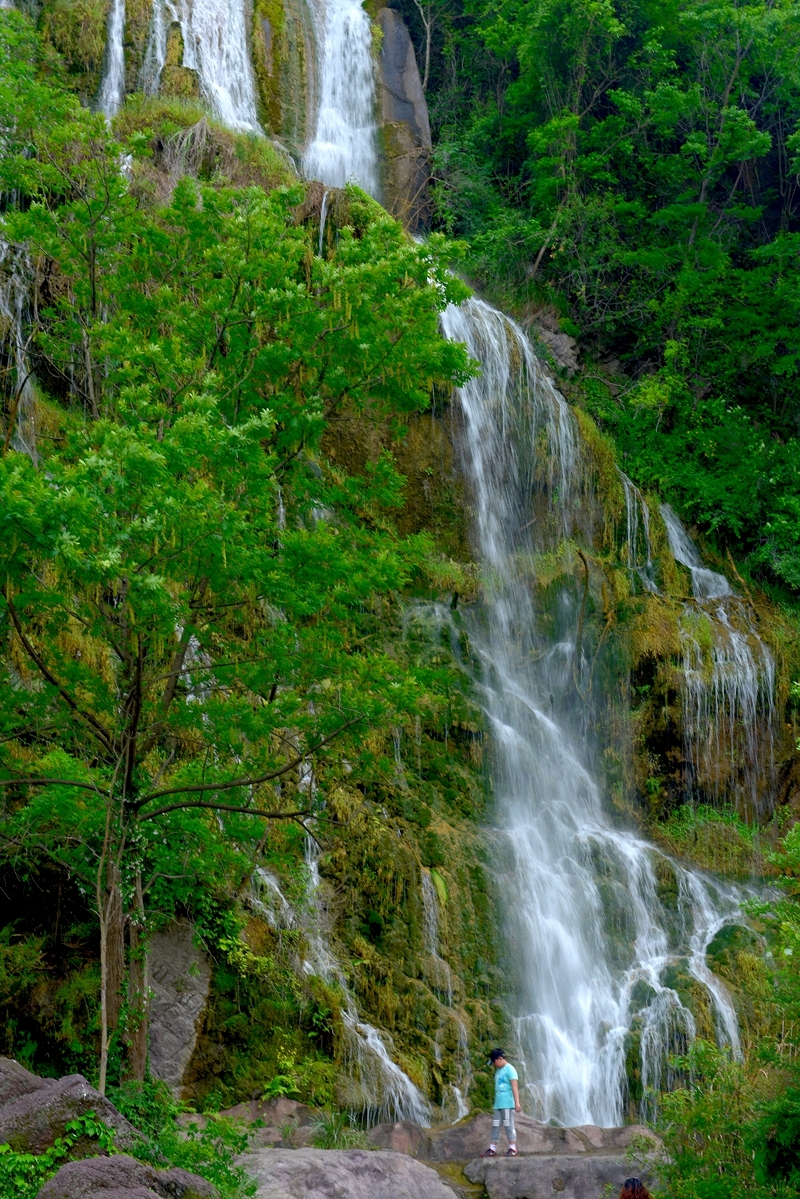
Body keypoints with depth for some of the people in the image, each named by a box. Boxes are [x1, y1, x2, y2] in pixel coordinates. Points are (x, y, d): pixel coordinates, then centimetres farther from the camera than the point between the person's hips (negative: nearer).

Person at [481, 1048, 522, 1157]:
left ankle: (513, 1149, 0)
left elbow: (515, 1086, -15)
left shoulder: (509, 1069, -9)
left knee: (508, 1125, -5)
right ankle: (492, 1149, 10)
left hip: (507, 1103, -8)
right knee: (495, 1126, 8)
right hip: (498, 1104, 8)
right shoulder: (498, 1070, 16)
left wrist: (517, 1102, -20)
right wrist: (496, 1102, 14)